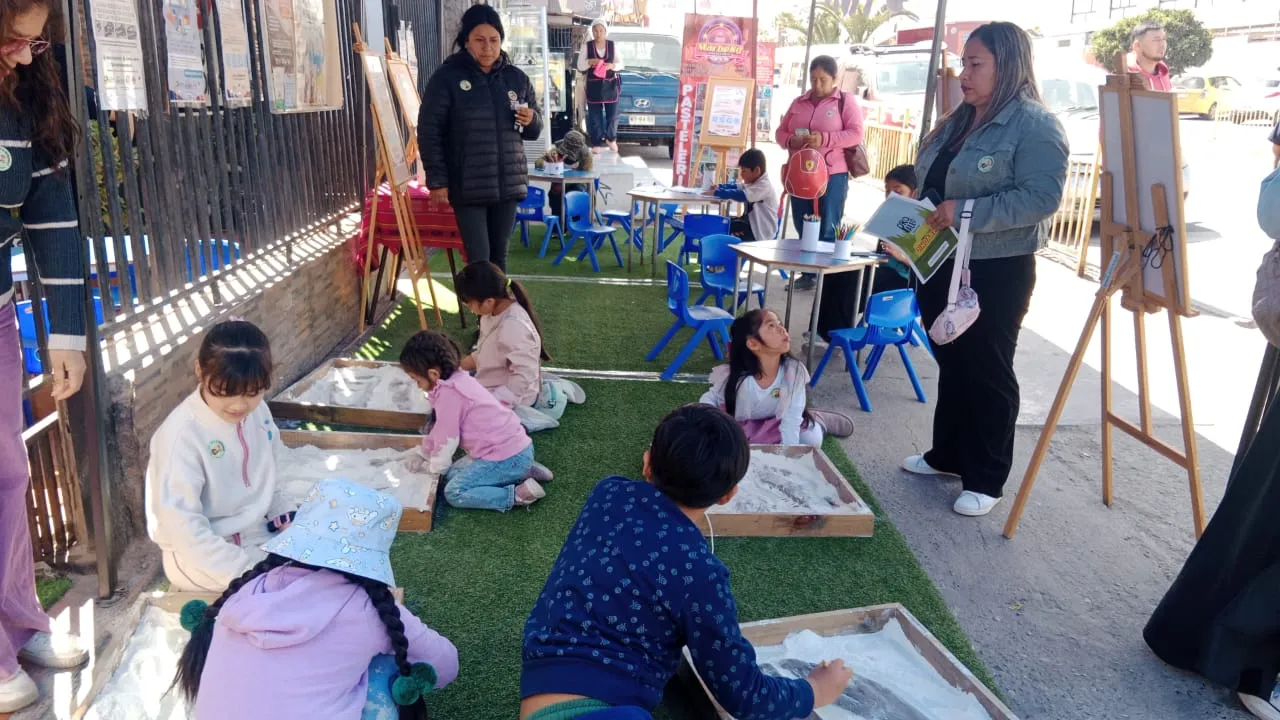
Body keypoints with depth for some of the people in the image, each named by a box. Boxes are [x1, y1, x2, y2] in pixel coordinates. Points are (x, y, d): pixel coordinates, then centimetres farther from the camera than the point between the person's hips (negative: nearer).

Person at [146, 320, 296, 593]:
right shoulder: (181, 435, -23)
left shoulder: (257, 411, -2)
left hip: (257, 533, 7)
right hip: (198, 553, -7)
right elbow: (181, 525, -24)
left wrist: (285, 513, -2)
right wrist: (243, 571, -28)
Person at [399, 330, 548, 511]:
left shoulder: (449, 394, -19)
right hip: (515, 448, 10)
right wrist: (421, 453, 28)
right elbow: (441, 429, 23)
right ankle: (521, 471, 11)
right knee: (454, 474, 16)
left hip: (508, 457, -10)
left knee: (454, 493, -8)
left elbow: (448, 438, -12)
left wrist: (434, 467, 6)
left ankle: (519, 494, -13)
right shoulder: (457, 380, 11)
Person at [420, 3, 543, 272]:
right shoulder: (447, 77, -4)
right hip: (468, 186, -4)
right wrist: (437, 179, -12)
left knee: (499, 254, 12)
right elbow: (429, 131, -5)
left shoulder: (517, 78, 8)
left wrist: (531, 120, -8)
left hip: (508, 183, 4)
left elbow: (536, 129, 16)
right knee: (479, 258, -8)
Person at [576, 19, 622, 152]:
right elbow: (580, 66, -1)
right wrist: (590, 62, -19)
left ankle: (611, 139, 27)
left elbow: (620, 64, 5)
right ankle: (596, 143, 9)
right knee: (595, 116, 0)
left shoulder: (612, 45, 2)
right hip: (593, 86, -1)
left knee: (612, 114, 5)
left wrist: (612, 65, -15)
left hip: (610, 85, 1)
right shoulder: (586, 46, -2)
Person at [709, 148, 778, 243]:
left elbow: (742, 195, -36)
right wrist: (719, 187, -3)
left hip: (761, 231, -10)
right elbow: (736, 186, 16)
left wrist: (717, 192, -35)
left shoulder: (764, 186, -24)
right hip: (751, 222, 10)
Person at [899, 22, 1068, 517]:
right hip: (943, 265, 8)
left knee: (987, 372, 2)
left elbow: (1042, 196, -23)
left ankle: (986, 479, 14)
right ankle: (948, 454, 33)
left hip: (996, 272, -8)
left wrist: (967, 211, -27)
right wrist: (914, 225, 2)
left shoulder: (1034, 125, -13)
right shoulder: (957, 122, 13)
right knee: (950, 363, 18)